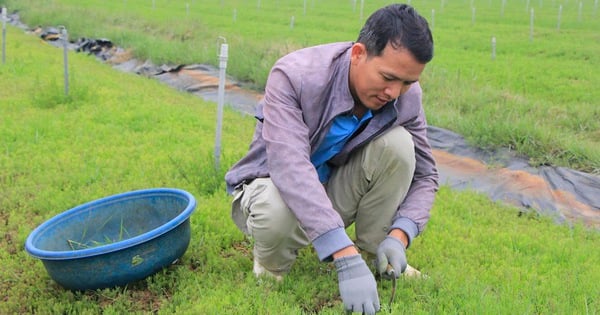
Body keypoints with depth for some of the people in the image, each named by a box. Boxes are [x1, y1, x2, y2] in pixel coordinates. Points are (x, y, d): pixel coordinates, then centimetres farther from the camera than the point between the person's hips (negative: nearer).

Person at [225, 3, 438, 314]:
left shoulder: (406, 96, -17)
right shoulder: (294, 75, -31)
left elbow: (424, 173, -8)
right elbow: (290, 168, -43)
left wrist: (399, 235, -27)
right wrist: (347, 259, -49)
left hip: (335, 189, 4)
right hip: (275, 184, -3)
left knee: (397, 144, -23)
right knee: (278, 213, -40)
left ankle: (376, 257, -5)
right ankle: (271, 269, -3)